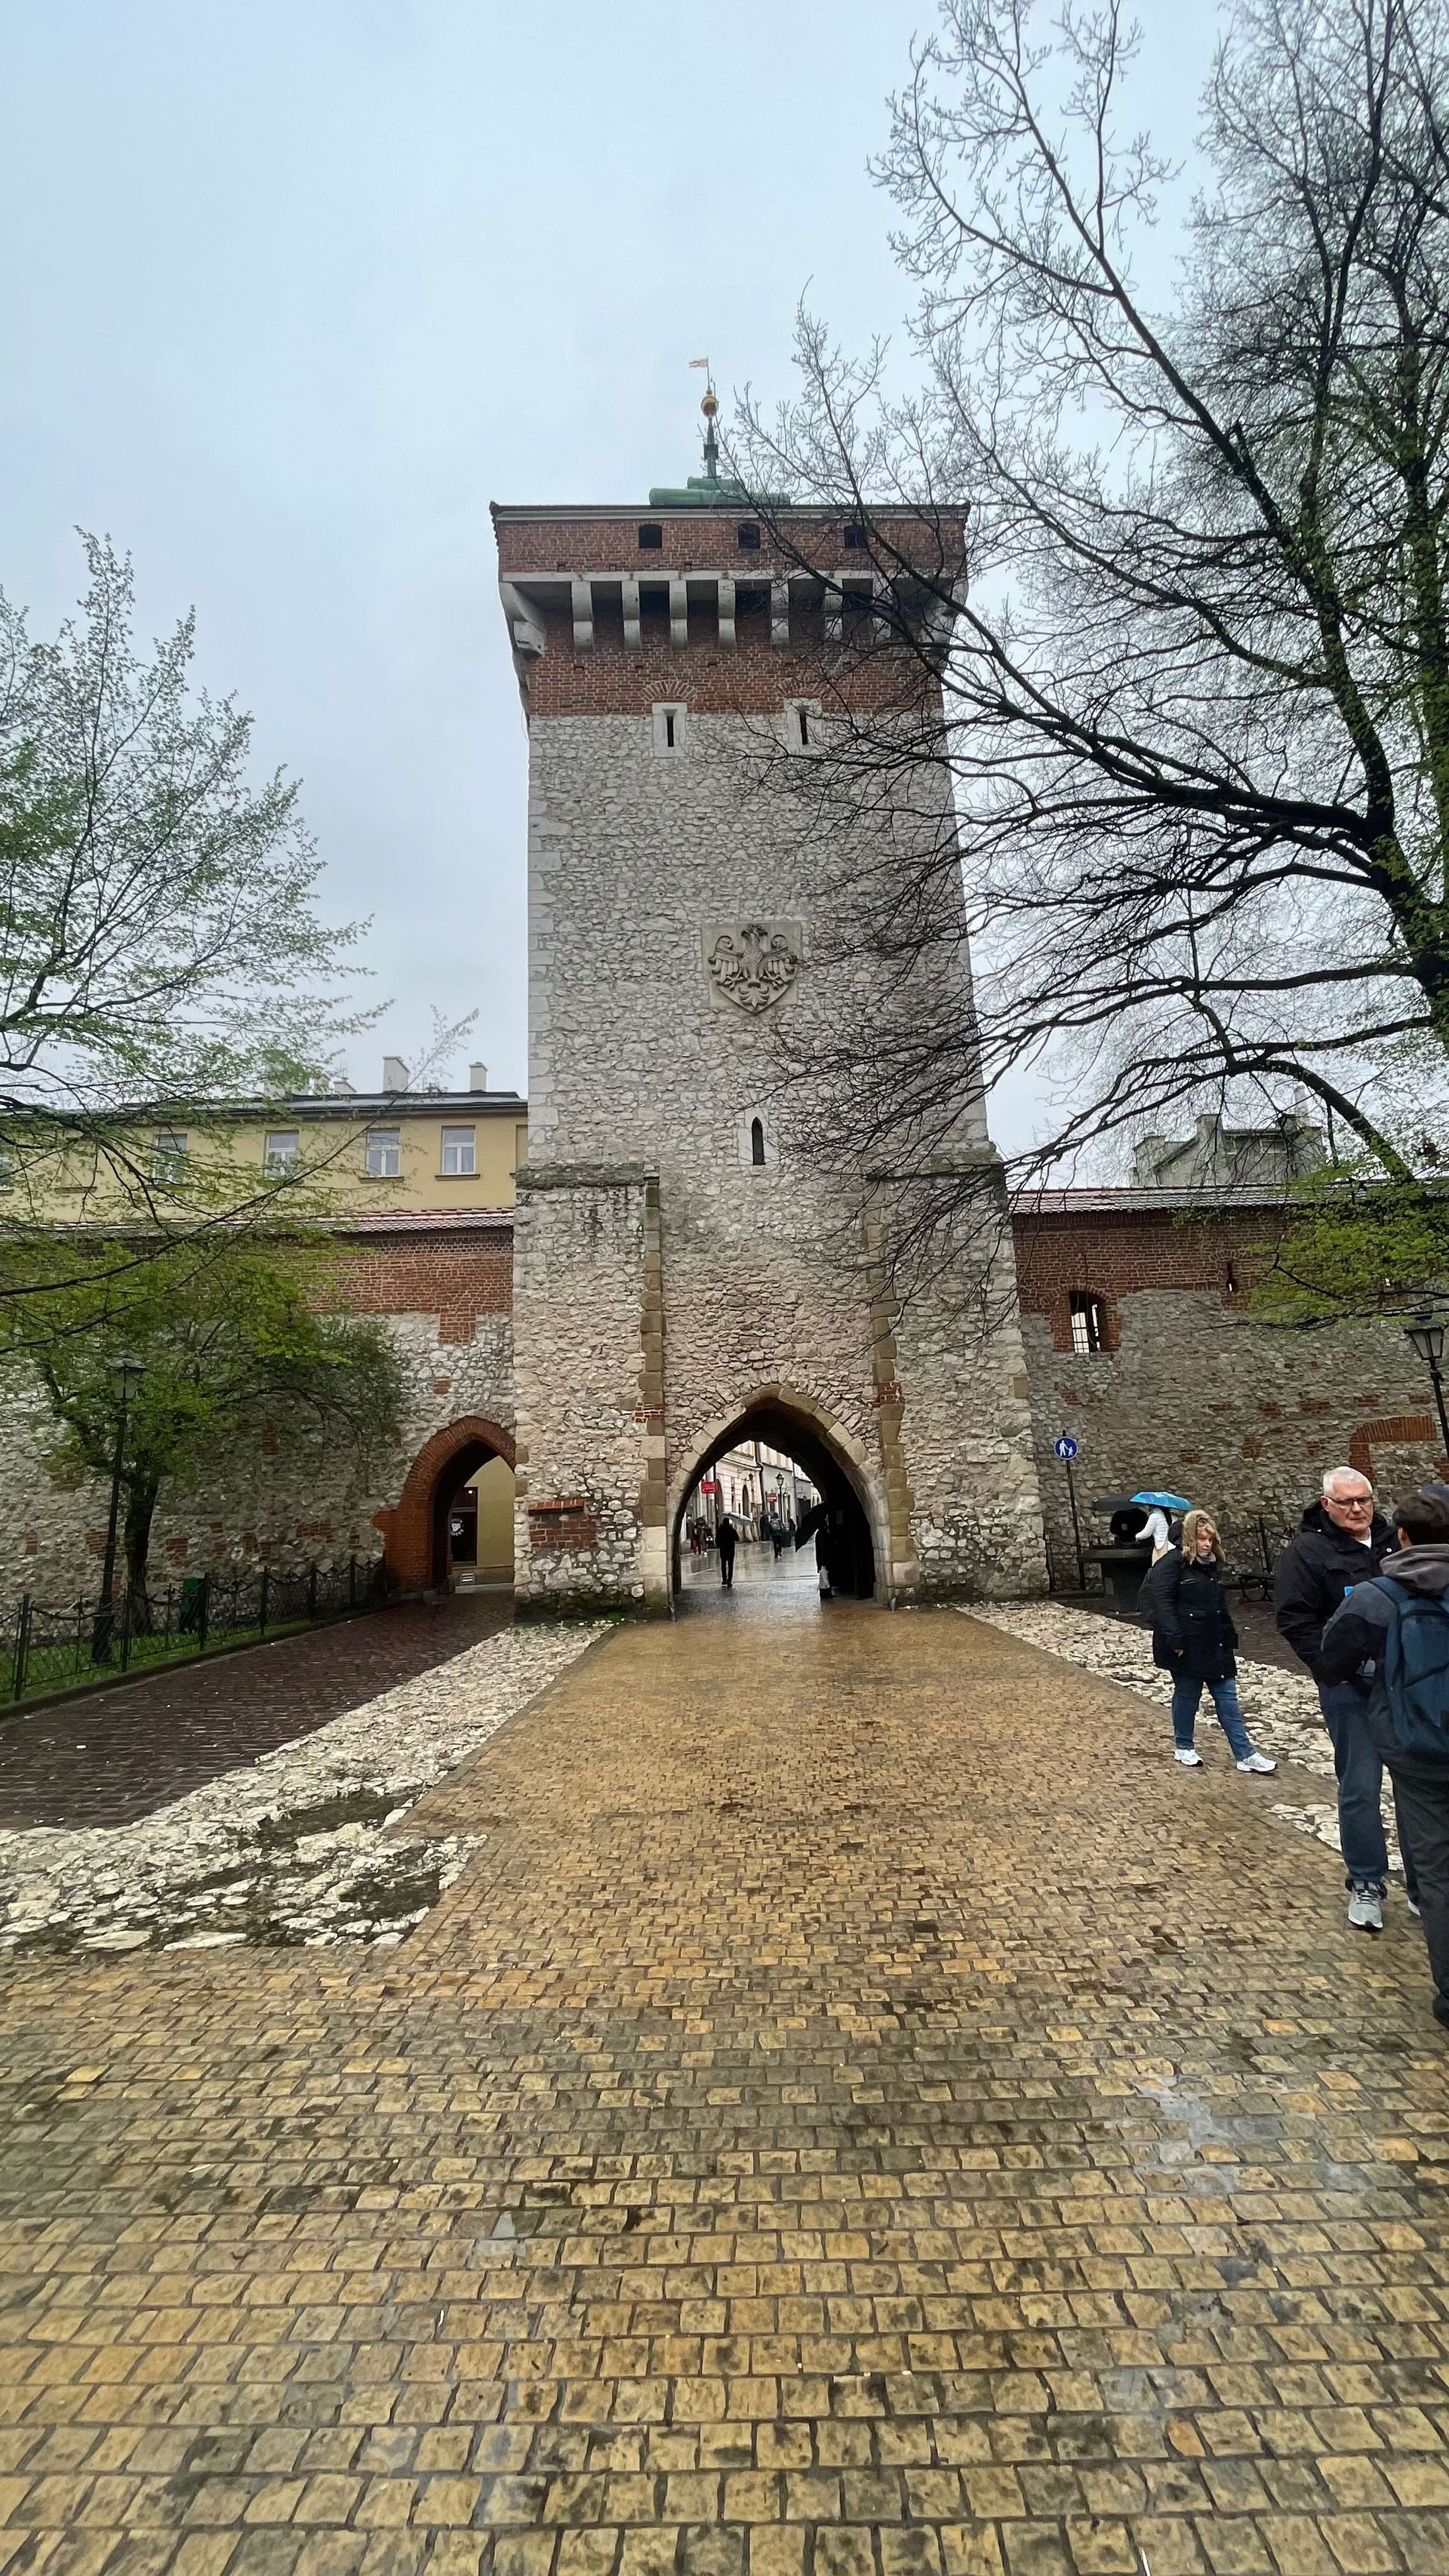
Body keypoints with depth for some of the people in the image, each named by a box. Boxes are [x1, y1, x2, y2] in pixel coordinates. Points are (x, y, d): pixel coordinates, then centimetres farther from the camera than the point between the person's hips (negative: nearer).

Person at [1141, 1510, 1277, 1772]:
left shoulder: (1213, 1564, 11)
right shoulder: (1173, 1562, -14)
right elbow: (1160, 1600, -21)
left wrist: (1229, 1635, 14)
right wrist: (1175, 1638, -24)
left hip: (1214, 1644, 7)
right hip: (1186, 1645, -7)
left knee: (1227, 1695, 7)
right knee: (1187, 1694, 6)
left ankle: (1245, 1754, 11)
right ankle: (1183, 1747, 23)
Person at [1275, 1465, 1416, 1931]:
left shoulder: (1395, 1541, 8)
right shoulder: (1306, 1551, -7)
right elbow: (1295, 1621, -10)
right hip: (1349, 1689, -4)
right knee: (1360, 1788, 3)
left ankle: (1423, 1884, 28)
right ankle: (1366, 1886, 20)